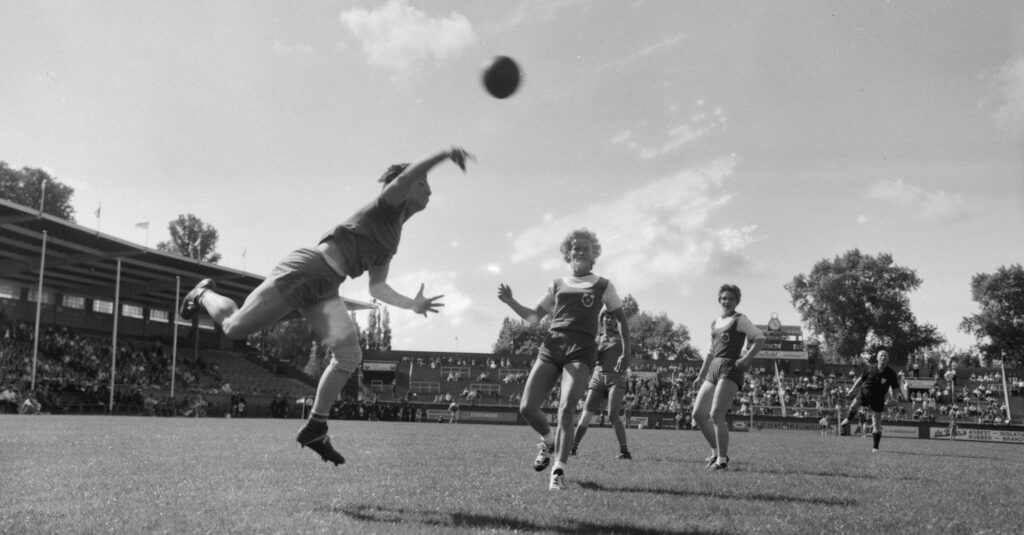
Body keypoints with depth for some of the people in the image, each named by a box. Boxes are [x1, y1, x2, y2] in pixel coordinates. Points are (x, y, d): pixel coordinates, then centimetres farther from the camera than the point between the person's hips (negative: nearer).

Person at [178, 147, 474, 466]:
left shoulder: (392, 240, 23)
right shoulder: (386, 206, 0)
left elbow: (377, 287, 22)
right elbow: (405, 178, -24)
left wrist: (412, 305, 12)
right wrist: (446, 154, -28)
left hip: (325, 291, 8)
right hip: (306, 269, -8)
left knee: (349, 354, -13)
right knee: (235, 327, -5)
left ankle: (315, 429, -3)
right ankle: (205, 294, 30)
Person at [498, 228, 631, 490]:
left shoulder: (603, 286, 13)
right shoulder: (558, 285, 19)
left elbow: (620, 317, 21)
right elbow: (534, 317, 19)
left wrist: (626, 349, 13)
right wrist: (511, 302, 5)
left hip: (582, 349, -3)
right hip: (551, 346, 3)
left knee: (566, 409, -20)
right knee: (527, 408, -7)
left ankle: (559, 471, -10)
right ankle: (548, 441, 26)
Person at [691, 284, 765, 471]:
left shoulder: (739, 320, 0)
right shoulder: (715, 323, 22)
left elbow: (759, 337, -11)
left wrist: (746, 359, -19)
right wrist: (700, 376, 26)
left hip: (730, 369, -8)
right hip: (714, 369, 8)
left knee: (716, 415, -15)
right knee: (698, 414, 3)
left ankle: (722, 460, -4)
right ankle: (716, 452, 17)